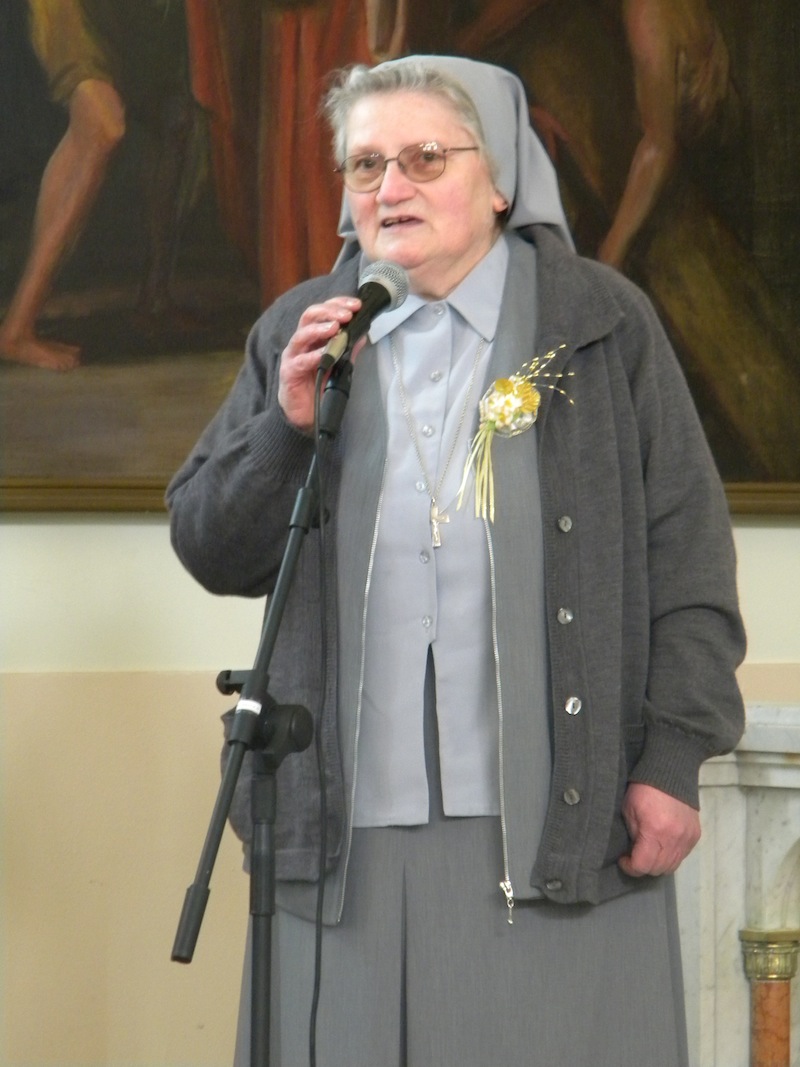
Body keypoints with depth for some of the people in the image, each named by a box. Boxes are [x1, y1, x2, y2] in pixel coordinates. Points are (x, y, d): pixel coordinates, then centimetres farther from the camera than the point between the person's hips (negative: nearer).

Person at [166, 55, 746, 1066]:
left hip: (556, 828, -2)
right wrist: (288, 423, -8)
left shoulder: (602, 324, 4)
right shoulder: (298, 334, 12)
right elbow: (211, 553, 9)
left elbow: (686, 553, 2)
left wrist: (674, 756, -3)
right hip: (346, 832, 2)